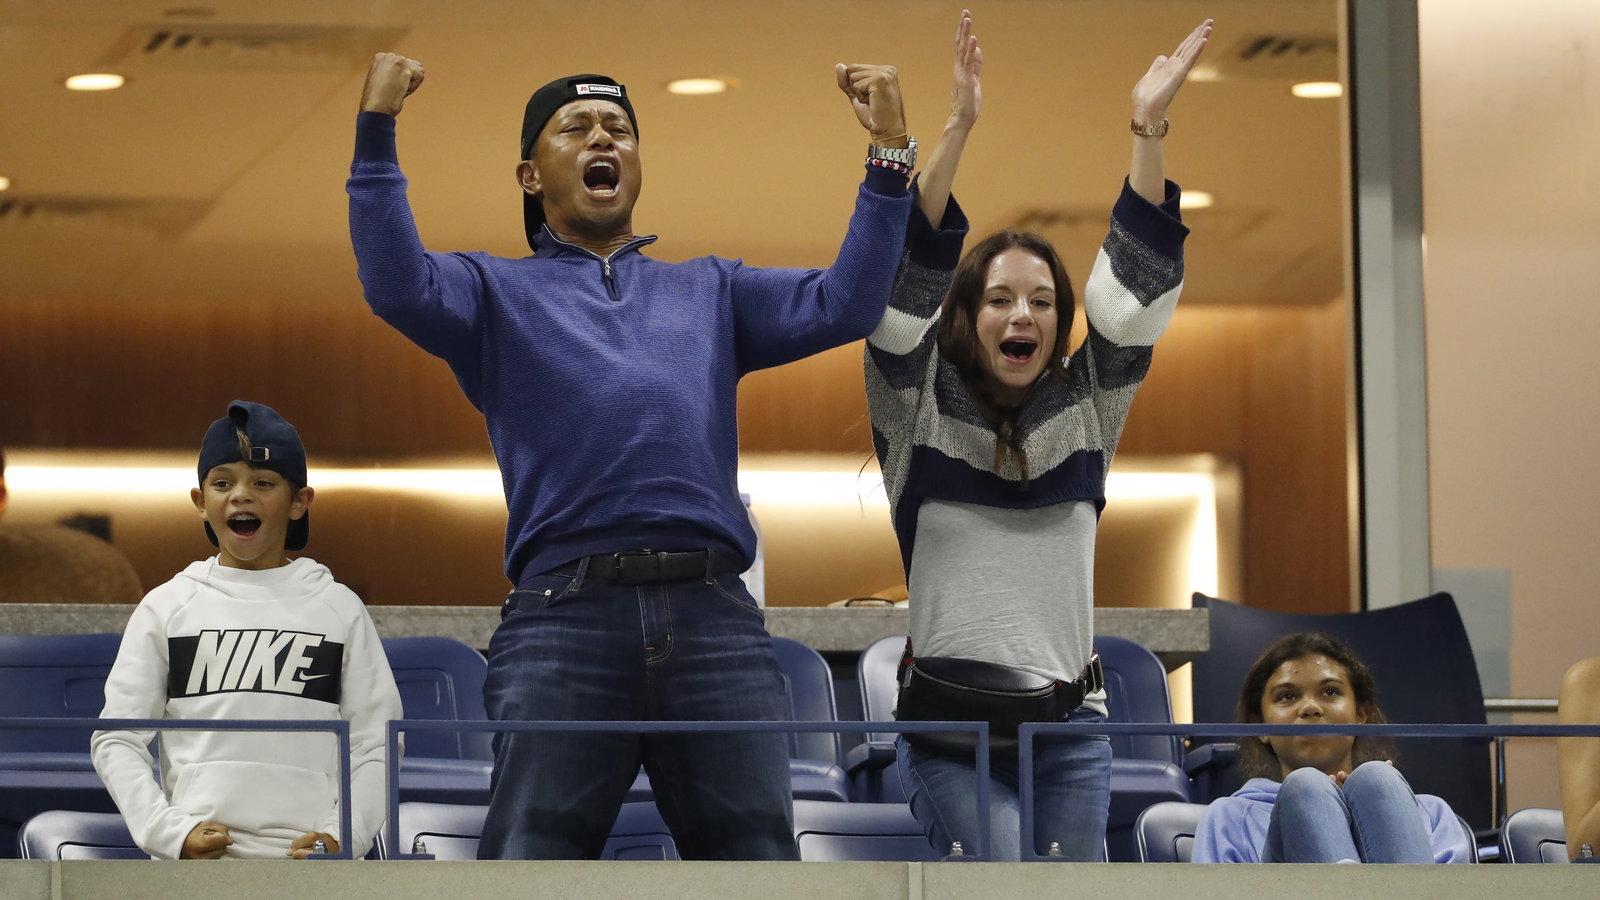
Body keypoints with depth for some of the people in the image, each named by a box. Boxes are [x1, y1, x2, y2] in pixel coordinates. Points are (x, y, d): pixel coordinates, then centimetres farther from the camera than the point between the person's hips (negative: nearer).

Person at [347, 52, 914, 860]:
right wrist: (377, 130, -7)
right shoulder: (498, 292, 21)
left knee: (758, 853, -1)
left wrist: (889, 155, 8)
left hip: (715, 617, 3)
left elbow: (843, 305, 16)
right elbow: (399, 289, 0)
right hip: (565, 615, -2)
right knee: (530, 859, -8)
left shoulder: (710, 290, 29)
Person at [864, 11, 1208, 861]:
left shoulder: (1084, 407, 11)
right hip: (951, 729, -3)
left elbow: (1135, 292, 3)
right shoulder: (920, 408, 4)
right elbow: (906, 284, -9)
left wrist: (1147, 132, -8)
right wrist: (954, 131, -20)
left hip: (1070, 726, 3)